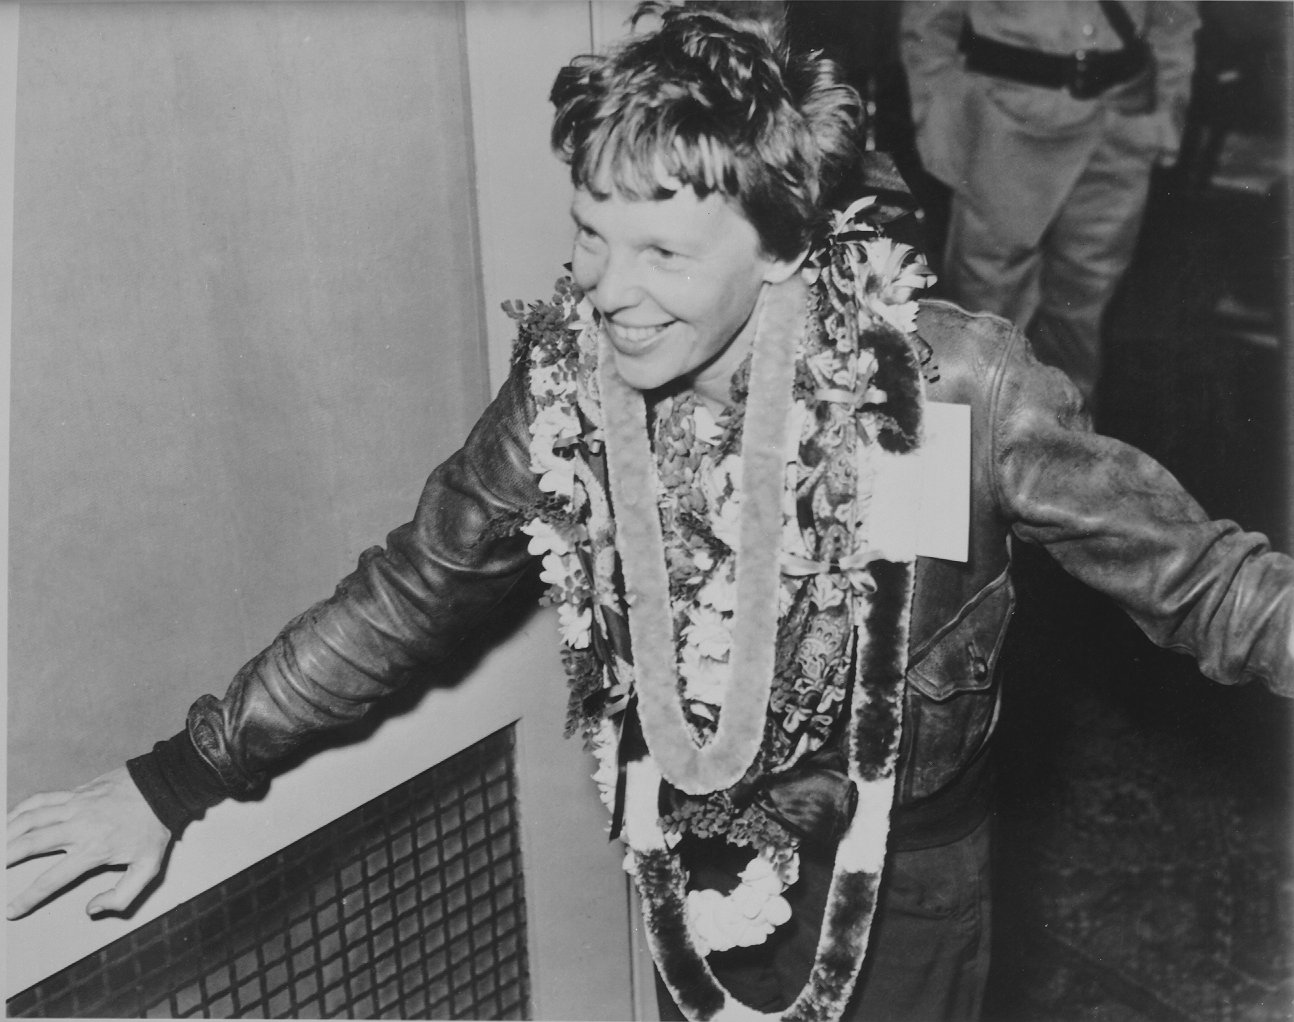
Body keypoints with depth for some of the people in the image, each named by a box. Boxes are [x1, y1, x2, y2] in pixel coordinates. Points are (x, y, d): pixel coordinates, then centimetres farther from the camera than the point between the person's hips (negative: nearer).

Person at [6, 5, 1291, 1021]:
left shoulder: (949, 385, -26)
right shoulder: (566, 384, -16)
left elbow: (1187, 570, -16)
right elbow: (405, 594, -4)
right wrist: (176, 778, -1)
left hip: (898, 894, -2)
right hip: (693, 889, 3)